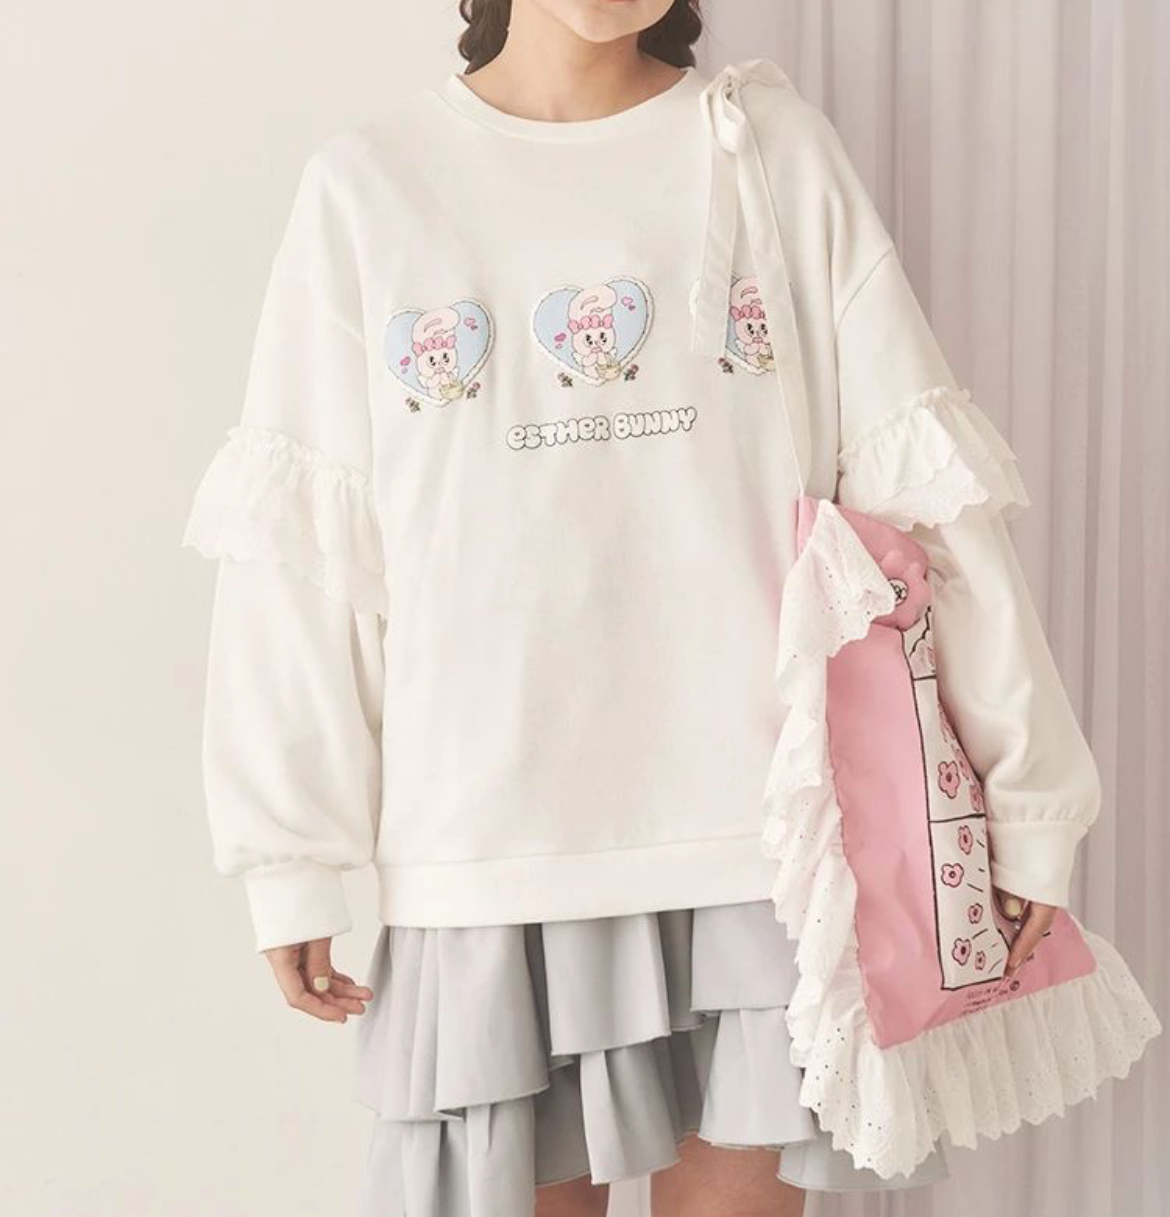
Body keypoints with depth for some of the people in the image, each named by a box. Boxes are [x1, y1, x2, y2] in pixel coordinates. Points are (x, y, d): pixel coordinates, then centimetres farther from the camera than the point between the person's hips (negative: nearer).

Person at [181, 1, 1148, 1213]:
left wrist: (1025, 794, 0)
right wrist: (291, 858, 0)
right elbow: (301, 544, 2)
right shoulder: (365, 186, 4)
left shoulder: (777, 149, 5)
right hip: (490, 850, 0)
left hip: (757, 828, 1)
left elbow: (919, 476, 1)